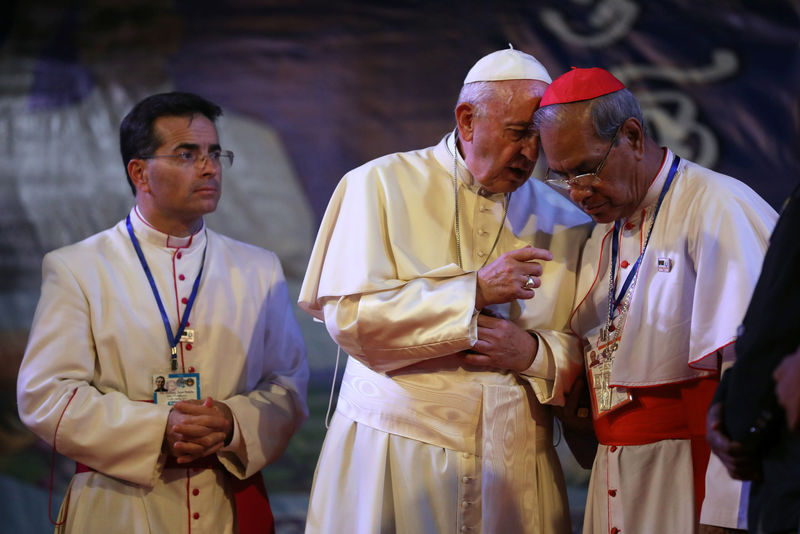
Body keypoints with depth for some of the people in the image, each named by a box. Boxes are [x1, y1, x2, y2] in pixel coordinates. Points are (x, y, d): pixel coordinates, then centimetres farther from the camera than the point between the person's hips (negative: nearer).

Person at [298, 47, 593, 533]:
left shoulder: (566, 222, 8)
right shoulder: (382, 186, 0)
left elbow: (590, 352, 7)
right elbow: (347, 314, -12)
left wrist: (533, 352, -13)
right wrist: (475, 291, -15)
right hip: (393, 456, -2)